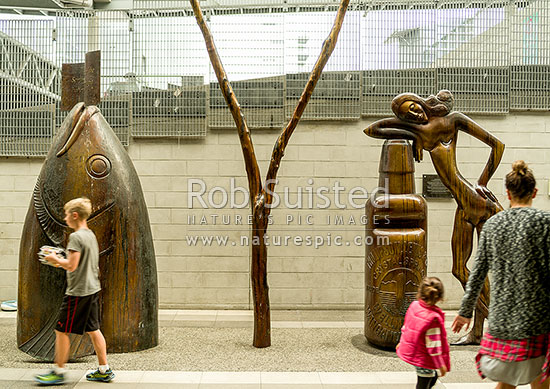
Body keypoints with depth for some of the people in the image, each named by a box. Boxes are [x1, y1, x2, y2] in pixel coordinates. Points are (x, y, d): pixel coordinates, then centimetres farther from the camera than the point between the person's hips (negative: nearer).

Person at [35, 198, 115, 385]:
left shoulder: (76, 237, -16)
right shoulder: (91, 235, 12)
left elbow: (71, 265, -22)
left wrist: (55, 259, -5)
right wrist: (61, 262, 17)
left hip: (78, 292, -9)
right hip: (93, 289, 9)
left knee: (61, 330, 4)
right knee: (93, 329, 12)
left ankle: (59, 372, 14)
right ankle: (104, 370, 17)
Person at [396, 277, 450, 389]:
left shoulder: (414, 305, -7)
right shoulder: (433, 318, -27)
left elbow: (406, 326, 8)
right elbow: (433, 344, -22)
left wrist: (402, 342, 24)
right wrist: (441, 364, -11)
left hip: (409, 350, 8)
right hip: (423, 358, -8)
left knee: (432, 377, 26)